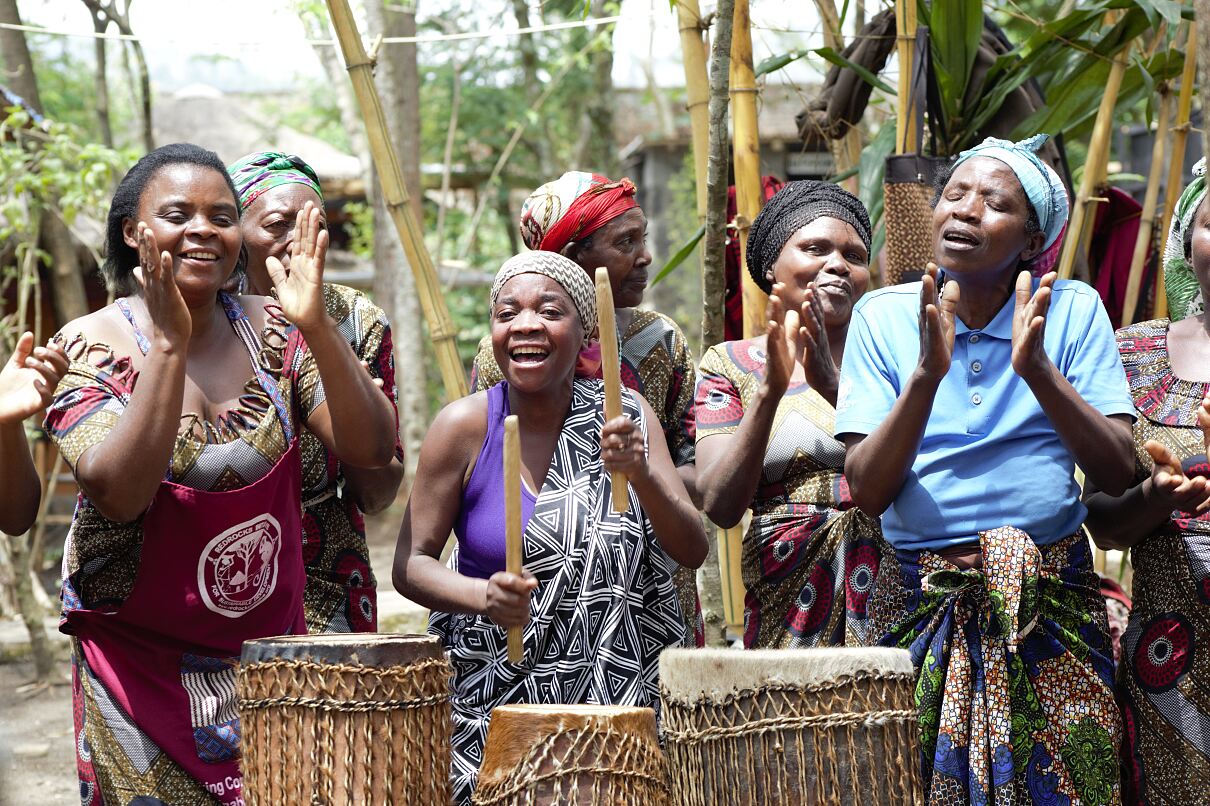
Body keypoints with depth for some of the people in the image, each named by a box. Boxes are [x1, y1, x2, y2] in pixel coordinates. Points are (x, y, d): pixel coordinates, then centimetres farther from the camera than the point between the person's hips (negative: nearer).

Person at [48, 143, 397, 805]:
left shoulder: (273, 331, 1)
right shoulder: (92, 345, -9)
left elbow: (370, 448, -9)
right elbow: (119, 492, -23)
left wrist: (316, 325, -22)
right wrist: (168, 342, -27)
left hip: (272, 647, 4)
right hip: (143, 667, -3)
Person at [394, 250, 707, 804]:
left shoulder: (624, 414, 0)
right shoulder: (465, 426, -5)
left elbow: (692, 552, -4)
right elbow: (411, 563, -2)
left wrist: (640, 474, -21)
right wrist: (483, 596, -21)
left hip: (619, 697, 1)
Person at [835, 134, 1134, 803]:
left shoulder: (1073, 310, 0)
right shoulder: (883, 316, 1)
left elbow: (1115, 474, -8)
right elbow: (867, 491, -7)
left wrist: (1038, 371, -21)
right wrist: (927, 373, -21)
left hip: (1054, 605, 0)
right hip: (924, 605, 0)